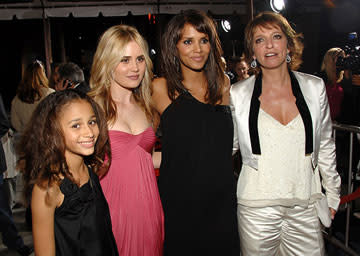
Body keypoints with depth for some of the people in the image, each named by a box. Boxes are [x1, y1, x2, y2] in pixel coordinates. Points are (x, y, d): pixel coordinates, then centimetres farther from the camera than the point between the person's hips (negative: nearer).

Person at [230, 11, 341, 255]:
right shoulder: (238, 93, -4)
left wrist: (333, 194, 14)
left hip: (306, 205, 2)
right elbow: (227, 145, 6)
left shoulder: (314, 87, 1)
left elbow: (326, 144, 10)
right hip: (257, 206, -1)